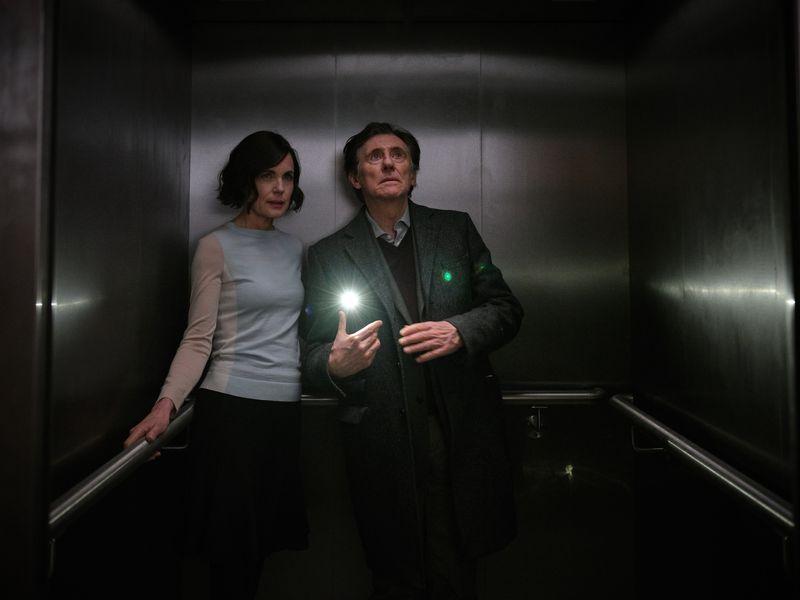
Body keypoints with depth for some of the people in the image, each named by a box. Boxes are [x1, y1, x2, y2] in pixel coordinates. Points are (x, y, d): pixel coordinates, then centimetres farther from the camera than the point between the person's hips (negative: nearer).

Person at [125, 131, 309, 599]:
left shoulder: (294, 247, 12)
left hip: (287, 407, 5)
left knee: (266, 534, 13)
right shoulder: (217, 247, -4)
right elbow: (198, 339, -7)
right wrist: (167, 403, -19)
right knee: (233, 540, 3)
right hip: (232, 405, -5)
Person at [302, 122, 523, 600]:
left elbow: (507, 308, 6)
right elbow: (313, 355, 4)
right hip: (383, 440, -1)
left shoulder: (456, 229, 8)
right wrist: (337, 365, -18)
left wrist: (460, 331, -13)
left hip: (464, 432, 1)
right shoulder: (328, 255, 5)